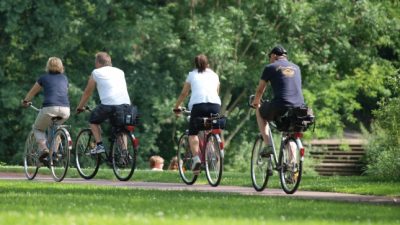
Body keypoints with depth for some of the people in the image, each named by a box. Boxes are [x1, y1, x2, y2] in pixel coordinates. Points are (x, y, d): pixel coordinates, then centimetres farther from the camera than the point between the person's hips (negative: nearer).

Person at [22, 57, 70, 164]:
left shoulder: (44, 78, 14)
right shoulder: (64, 78, 22)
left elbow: (32, 92, 27)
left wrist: (25, 101, 46)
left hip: (50, 108, -3)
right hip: (65, 110, 3)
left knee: (37, 128, 20)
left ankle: (43, 149, -6)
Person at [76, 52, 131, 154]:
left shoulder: (96, 73, 13)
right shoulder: (120, 72, 24)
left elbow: (87, 92, 19)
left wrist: (80, 107, 33)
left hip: (109, 104, -4)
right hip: (125, 104, 4)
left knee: (93, 120, 20)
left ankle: (99, 145, 6)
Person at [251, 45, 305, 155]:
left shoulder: (270, 68, 7)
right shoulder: (296, 68, 21)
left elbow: (260, 89, 16)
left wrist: (255, 102, 36)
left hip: (280, 107, -4)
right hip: (299, 108, 4)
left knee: (259, 111, 26)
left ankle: (268, 145, 13)